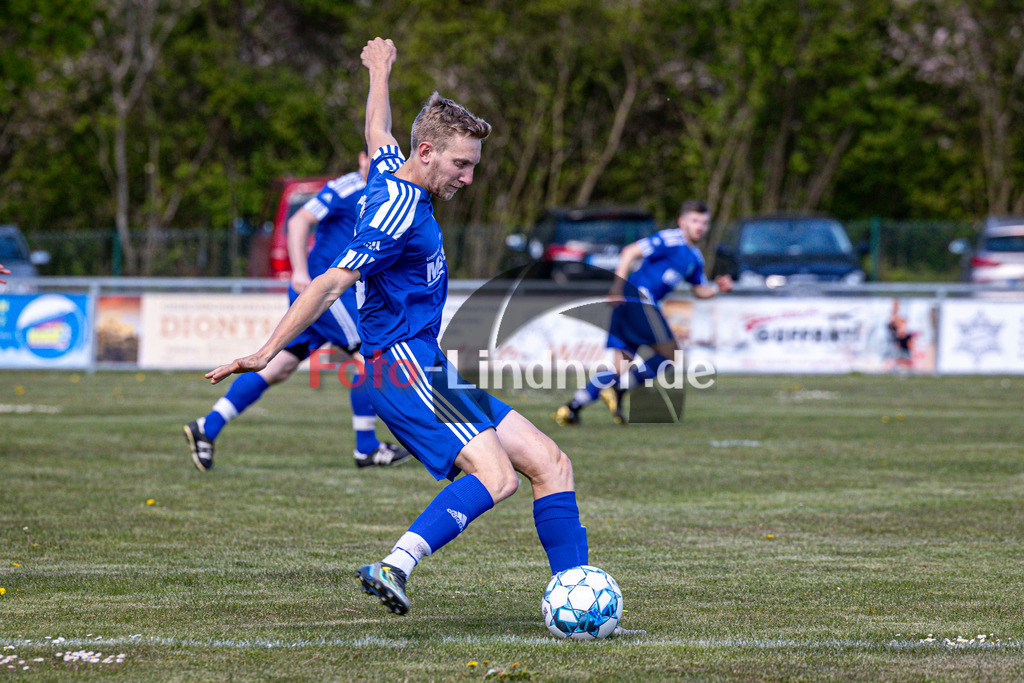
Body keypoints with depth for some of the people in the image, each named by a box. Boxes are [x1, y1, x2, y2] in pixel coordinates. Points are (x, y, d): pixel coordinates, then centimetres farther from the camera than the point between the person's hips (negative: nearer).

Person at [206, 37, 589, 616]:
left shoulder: (392, 176, 13)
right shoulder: (400, 212, -16)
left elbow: (378, 133, 36)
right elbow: (331, 285, -20)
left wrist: (380, 74, 55)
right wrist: (268, 352, -23)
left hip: (427, 368, 10)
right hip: (402, 364, -10)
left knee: (550, 462, 4)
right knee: (495, 477, -28)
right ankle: (395, 567, -36)